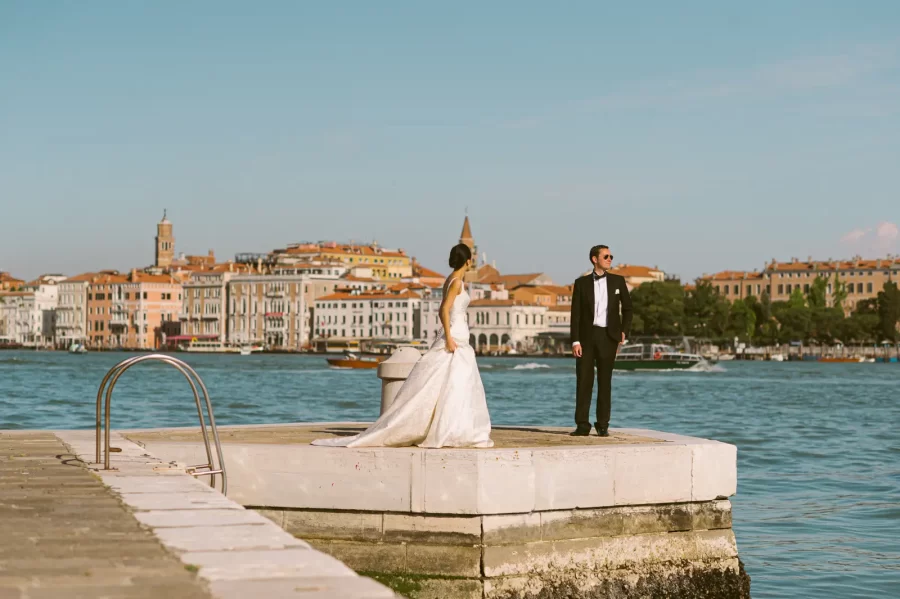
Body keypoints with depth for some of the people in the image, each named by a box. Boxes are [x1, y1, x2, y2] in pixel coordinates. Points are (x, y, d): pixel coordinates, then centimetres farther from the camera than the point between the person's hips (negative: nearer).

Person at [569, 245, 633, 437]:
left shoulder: (618, 281, 7)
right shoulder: (581, 283, 3)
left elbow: (627, 308, 14)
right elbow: (576, 314, 0)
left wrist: (624, 331, 2)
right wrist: (575, 341, -7)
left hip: (608, 336, 1)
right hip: (587, 335, 0)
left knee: (605, 381, 3)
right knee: (583, 381, -3)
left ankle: (603, 425, 8)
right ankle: (582, 425, 0)